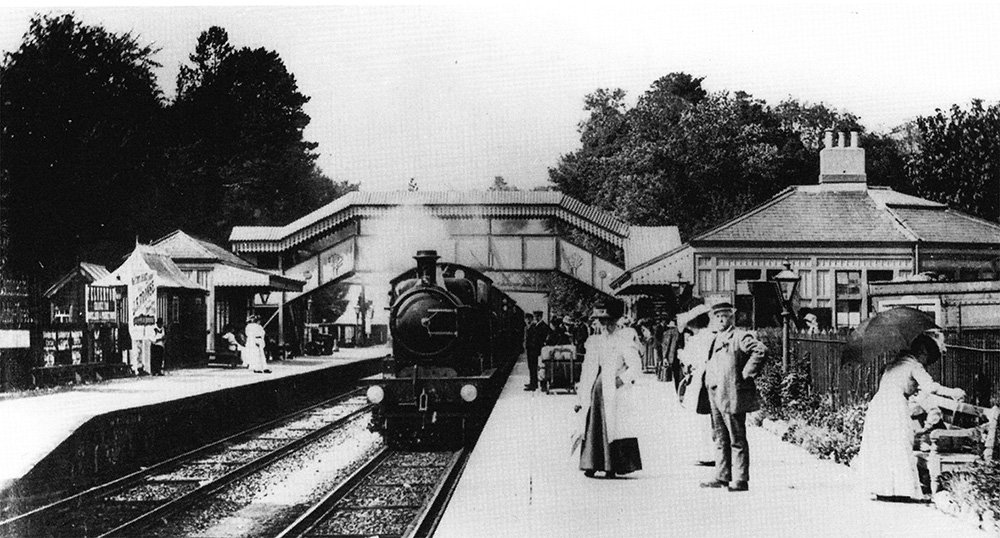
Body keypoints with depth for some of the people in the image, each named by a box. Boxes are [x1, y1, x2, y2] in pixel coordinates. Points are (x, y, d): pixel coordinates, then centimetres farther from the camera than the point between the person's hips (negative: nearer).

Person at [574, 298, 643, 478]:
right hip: (596, 390, 5)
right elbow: (587, 371, 17)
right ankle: (591, 465, 6)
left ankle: (612, 467, -1)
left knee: (612, 428, -5)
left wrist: (623, 379, -20)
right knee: (592, 428, 1)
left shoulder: (624, 339, -1)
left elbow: (635, 366, -6)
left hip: (615, 391, -5)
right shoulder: (594, 341, 15)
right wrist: (580, 398, 14)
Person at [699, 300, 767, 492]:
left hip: (732, 395, -9)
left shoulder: (740, 337, -8)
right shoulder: (714, 340, 19)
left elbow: (760, 350, -21)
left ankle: (740, 480, -1)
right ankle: (723, 477, 19)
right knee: (720, 438, 12)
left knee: (737, 439, -4)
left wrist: (746, 373, -18)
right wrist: (708, 379, 20)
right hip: (715, 396, 9)